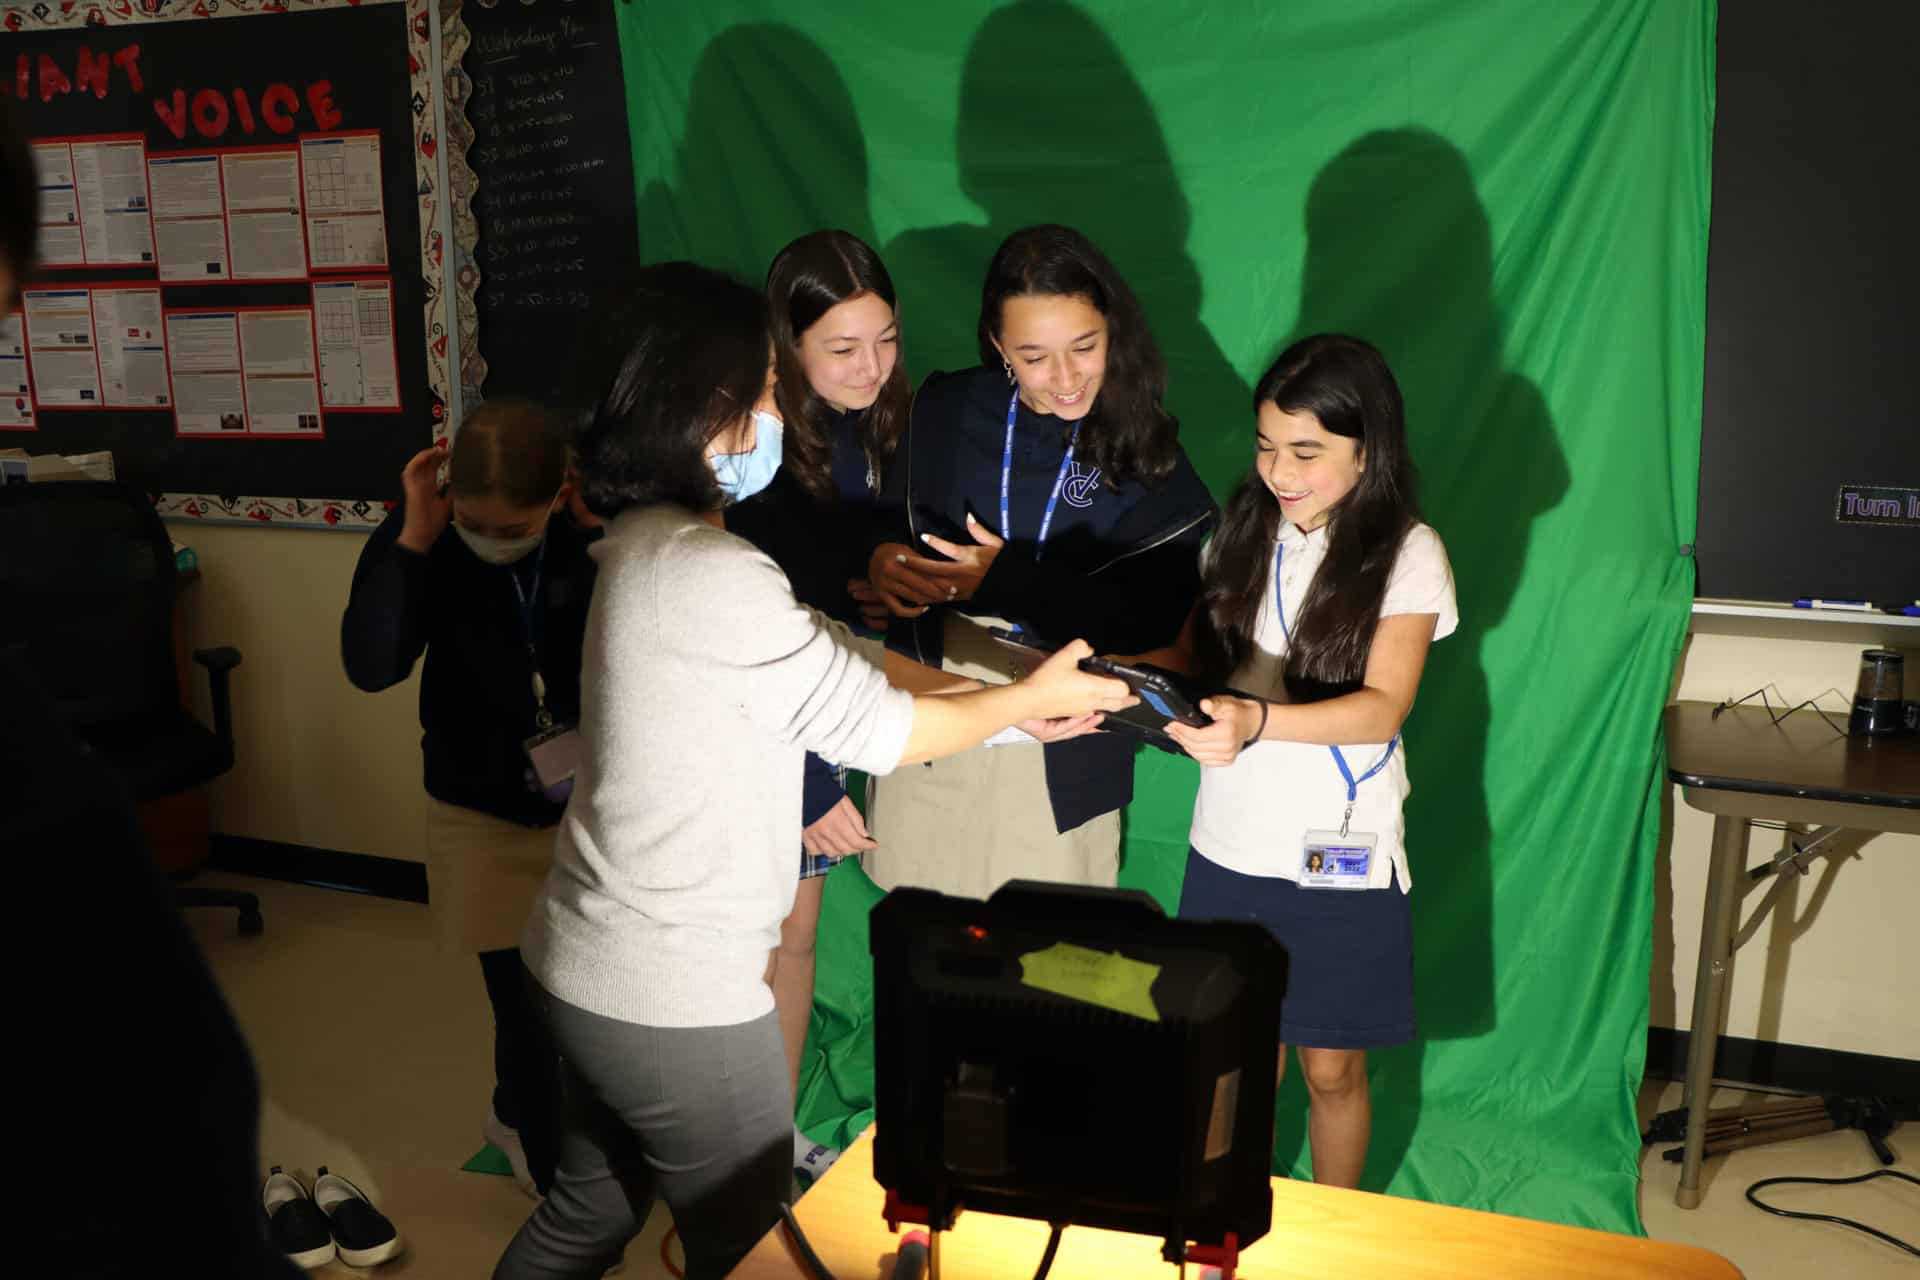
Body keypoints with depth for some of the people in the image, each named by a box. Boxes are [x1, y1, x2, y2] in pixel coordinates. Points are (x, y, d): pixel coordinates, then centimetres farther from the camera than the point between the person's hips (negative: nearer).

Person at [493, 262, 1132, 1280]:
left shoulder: (650, 545, 5)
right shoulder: (712, 576, -26)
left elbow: (839, 657, 8)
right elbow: (882, 731, -15)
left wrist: (1007, 702, 9)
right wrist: (1030, 695, 1)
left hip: (593, 963, 9)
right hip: (674, 994, -9)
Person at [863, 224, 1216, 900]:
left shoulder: (1147, 451, -7)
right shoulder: (944, 411, -1)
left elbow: (1157, 617, -14)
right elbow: (887, 530, 5)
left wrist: (1009, 585, -24)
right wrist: (879, 560, -19)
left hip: (1063, 758, -2)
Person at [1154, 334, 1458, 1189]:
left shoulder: (1407, 555, -11)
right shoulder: (1243, 529, 3)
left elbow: (1382, 707, -20)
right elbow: (1191, 654, 8)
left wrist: (1256, 720, -37)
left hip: (1339, 855, -3)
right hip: (1229, 846, 4)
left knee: (1330, 1067, 12)